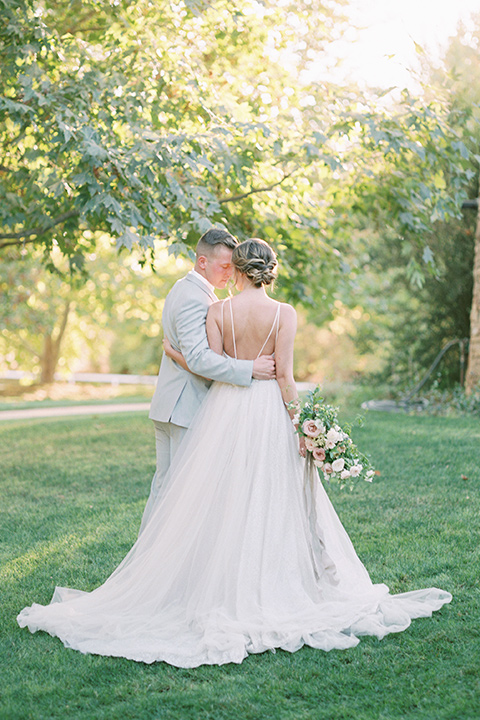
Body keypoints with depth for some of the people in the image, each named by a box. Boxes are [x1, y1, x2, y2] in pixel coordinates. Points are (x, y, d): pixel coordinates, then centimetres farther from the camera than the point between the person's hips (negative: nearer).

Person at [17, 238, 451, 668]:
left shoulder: (217, 311, -3)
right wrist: (301, 425, -1)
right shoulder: (284, 314, -6)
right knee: (270, 502, 8)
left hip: (225, 408, 1)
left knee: (220, 502, 8)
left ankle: (221, 589, 12)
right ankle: (266, 589, 14)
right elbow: (285, 377, -8)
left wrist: (175, 355, 12)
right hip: (269, 410, -1)